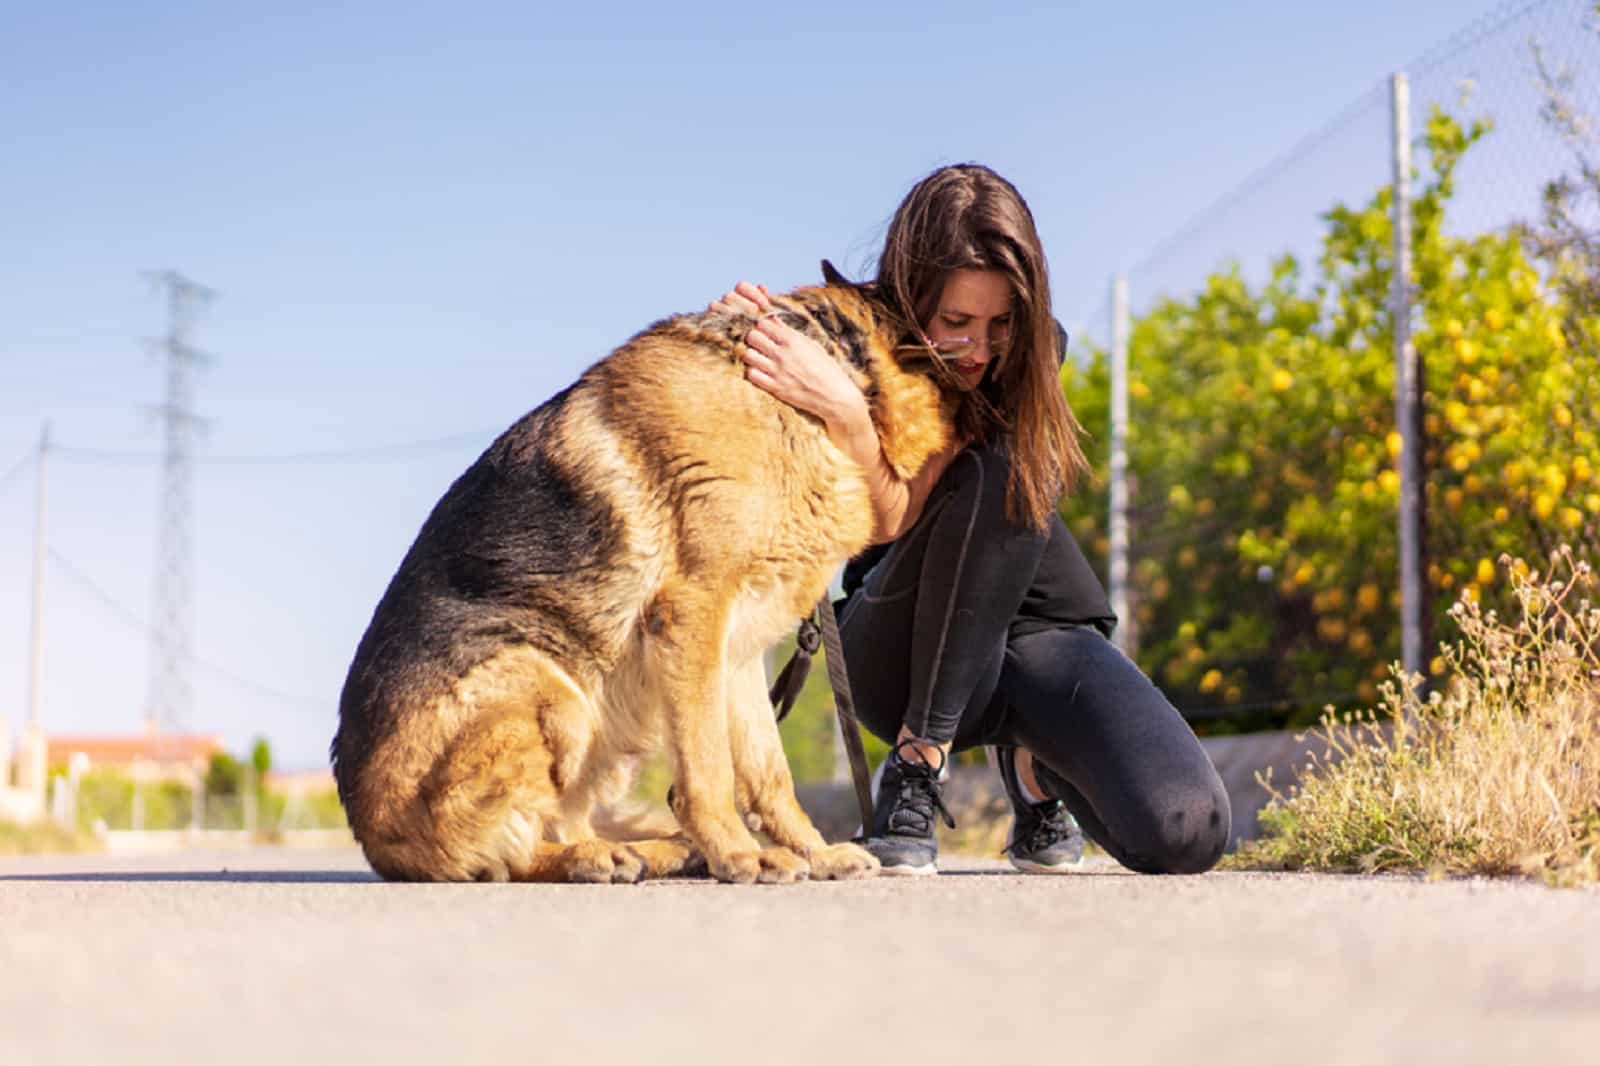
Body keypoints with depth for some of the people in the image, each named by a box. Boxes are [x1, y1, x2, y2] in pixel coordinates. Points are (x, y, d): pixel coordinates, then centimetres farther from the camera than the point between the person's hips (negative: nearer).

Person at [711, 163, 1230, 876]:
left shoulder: (1034, 356, -8)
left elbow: (895, 516, -22)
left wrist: (843, 411, -42)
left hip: (1040, 625, 2)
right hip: (906, 655, -2)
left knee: (1184, 833, -26)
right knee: (988, 477, -34)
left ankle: (1032, 759, 9)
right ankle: (917, 763, -21)